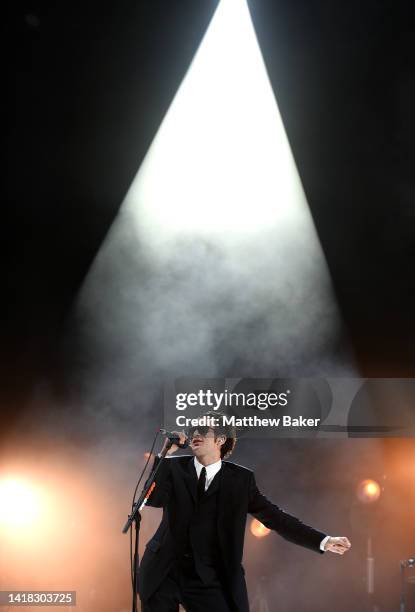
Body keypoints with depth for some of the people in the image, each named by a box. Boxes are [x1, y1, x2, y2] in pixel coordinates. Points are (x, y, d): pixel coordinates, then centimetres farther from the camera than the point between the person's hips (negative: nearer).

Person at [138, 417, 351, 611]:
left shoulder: (240, 478, 2)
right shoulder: (174, 467, 4)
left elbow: (275, 518, 3)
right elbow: (154, 499, -12)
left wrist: (324, 541, -3)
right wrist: (166, 453, -14)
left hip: (208, 579, -1)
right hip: (163, 572, 1)